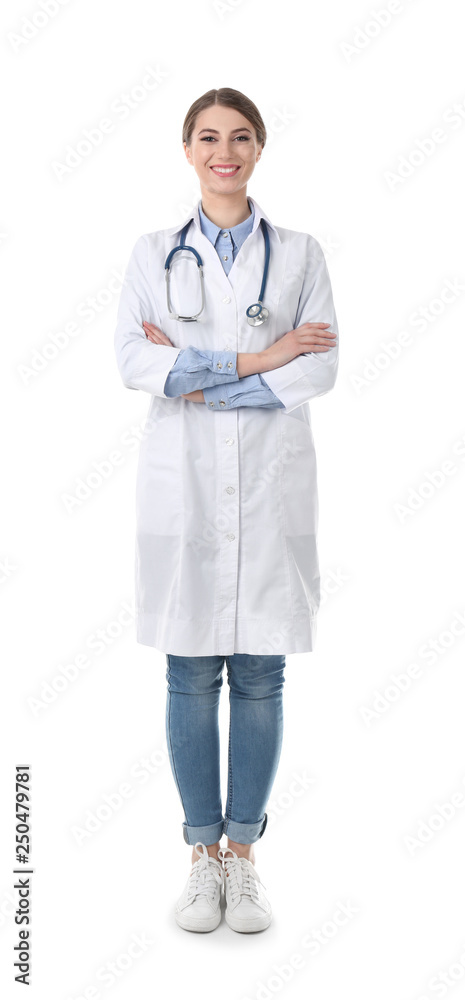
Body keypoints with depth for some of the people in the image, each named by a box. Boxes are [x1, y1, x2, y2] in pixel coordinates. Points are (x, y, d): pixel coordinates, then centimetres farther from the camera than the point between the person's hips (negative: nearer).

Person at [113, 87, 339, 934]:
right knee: (191, 676, 4)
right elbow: (132, 361, -6)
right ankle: (203, 855, 20)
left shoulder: (299, 253, 8)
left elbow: (321, 368, -4)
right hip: (182, 483, 0)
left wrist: (199, 377, -11)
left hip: (271, 483, 0)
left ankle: (243, 854, 21)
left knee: (260, 676, 5)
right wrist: (252, 361, -13)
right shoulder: (152, 254, 8)